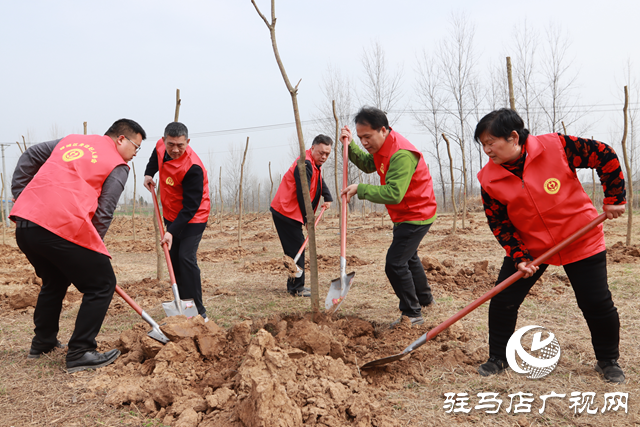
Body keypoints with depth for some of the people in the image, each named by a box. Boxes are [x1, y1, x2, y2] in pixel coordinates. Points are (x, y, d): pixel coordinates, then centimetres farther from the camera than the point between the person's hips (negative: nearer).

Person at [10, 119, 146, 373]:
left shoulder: (71, 140, 25)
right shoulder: (118, 166, 5)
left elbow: (28, 158, 26)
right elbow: (103, 213, -3)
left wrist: (19, 196, 27)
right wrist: (91, 247, 6)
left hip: (25, 223, 8)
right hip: (64, 228, -8)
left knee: (54, 282, 29)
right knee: (102, 285, 6)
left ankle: (42, 343, 39)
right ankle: (79, 354, 4)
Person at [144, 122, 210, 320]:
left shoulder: (193, 168, -31)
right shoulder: (161, 146, -7)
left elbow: (190, 206, -28)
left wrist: (172, 232, -32)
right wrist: (149, 173, 7)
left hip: (192, 218, -8)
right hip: (172, 214, 8)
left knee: (186, 258, -17)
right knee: (174, 259, 9)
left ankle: (198, 310, -9)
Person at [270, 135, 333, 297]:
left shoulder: (315, 164, 15)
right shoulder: (305, 164, -19)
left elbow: (321, 182, 25)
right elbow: (302, 194, -22)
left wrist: (328, 198, 6)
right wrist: (309, 219, -18)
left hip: (290, 213, 10)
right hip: (286, 212, -10)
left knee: (297, 249, 13)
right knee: (296, 250, -8)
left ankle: (294, 285, 21)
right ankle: (297, 288, -2)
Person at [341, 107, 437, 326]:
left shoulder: (401, 154, -31)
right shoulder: (382, 147, 1)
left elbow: (394, 193, -37)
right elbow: (367, 165, 16)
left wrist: (360, 189, -31)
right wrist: (350, 146, 2)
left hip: (415, 216, -11)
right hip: (405, 215, 11)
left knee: (395, 264, -14)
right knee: (408, 257, 27)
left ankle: (413, 314, 1)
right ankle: (424, 298, 48)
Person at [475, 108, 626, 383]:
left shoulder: (556, 146, -20)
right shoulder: (490, 180, -11)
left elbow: (605, 156, -9)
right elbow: (499, 224, -4)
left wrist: (614, 199, -7)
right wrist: (519, 257, -14)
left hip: (581, 240, -2)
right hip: (528, 246, 2)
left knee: (598, 304, 1)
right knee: (502, 301, -4)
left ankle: (608, 361, 28)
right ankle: (497, 358, 17)